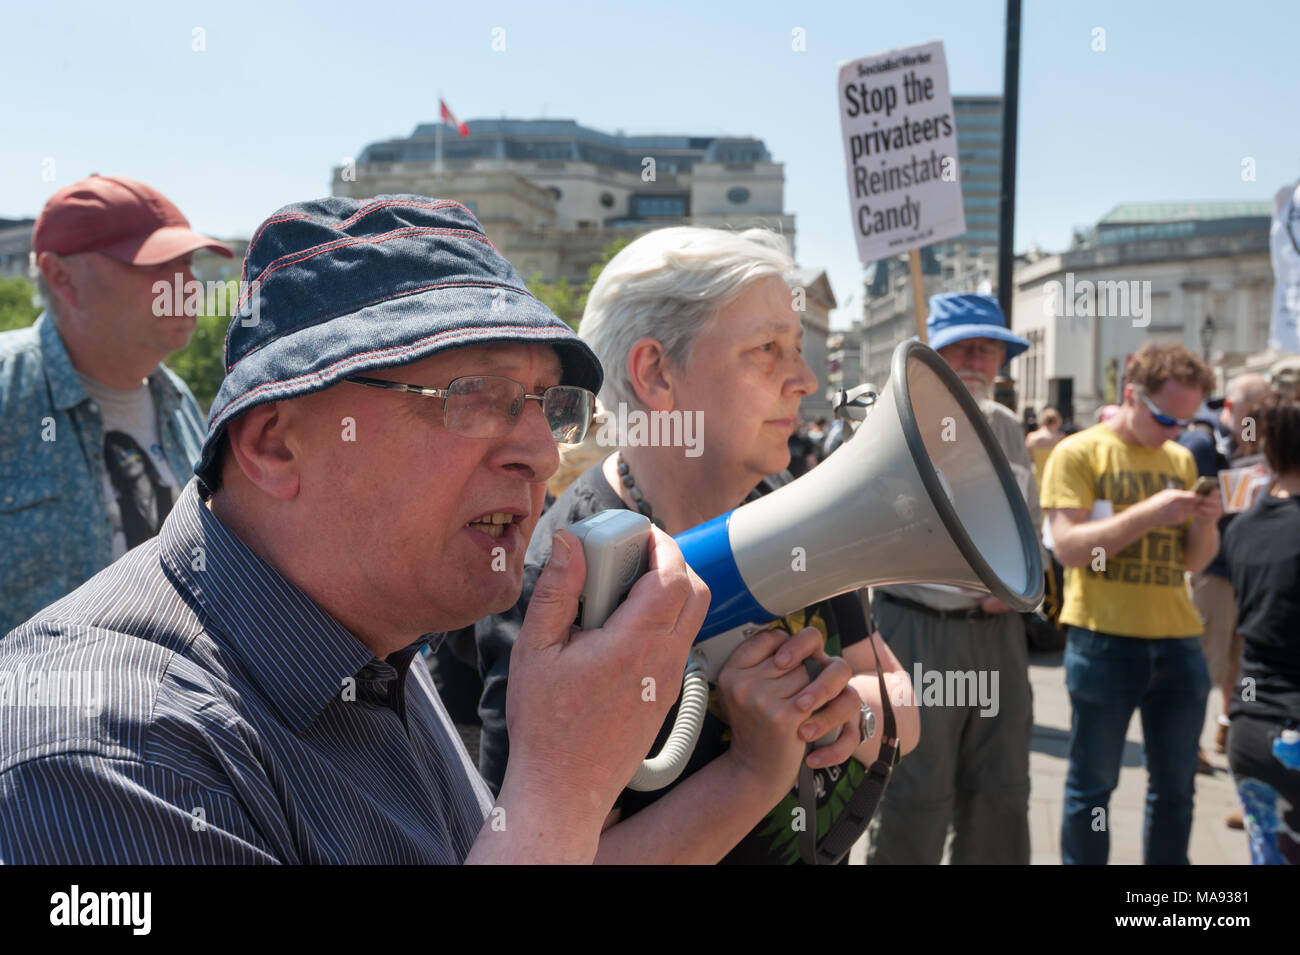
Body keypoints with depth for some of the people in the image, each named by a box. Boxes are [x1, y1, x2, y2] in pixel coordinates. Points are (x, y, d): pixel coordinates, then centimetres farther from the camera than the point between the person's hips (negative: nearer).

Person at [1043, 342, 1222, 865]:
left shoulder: (1181, 460, 12)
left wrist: (1204, 523, -6)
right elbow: (1068, 547, -14)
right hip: (1104, 639, -5)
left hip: (1179, 640, 5)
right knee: (1092, 785, 4)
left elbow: (1194, 561, 15)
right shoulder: (1079, 452, -4)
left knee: (1176, 785, 12)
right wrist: (1148, 512, -21)